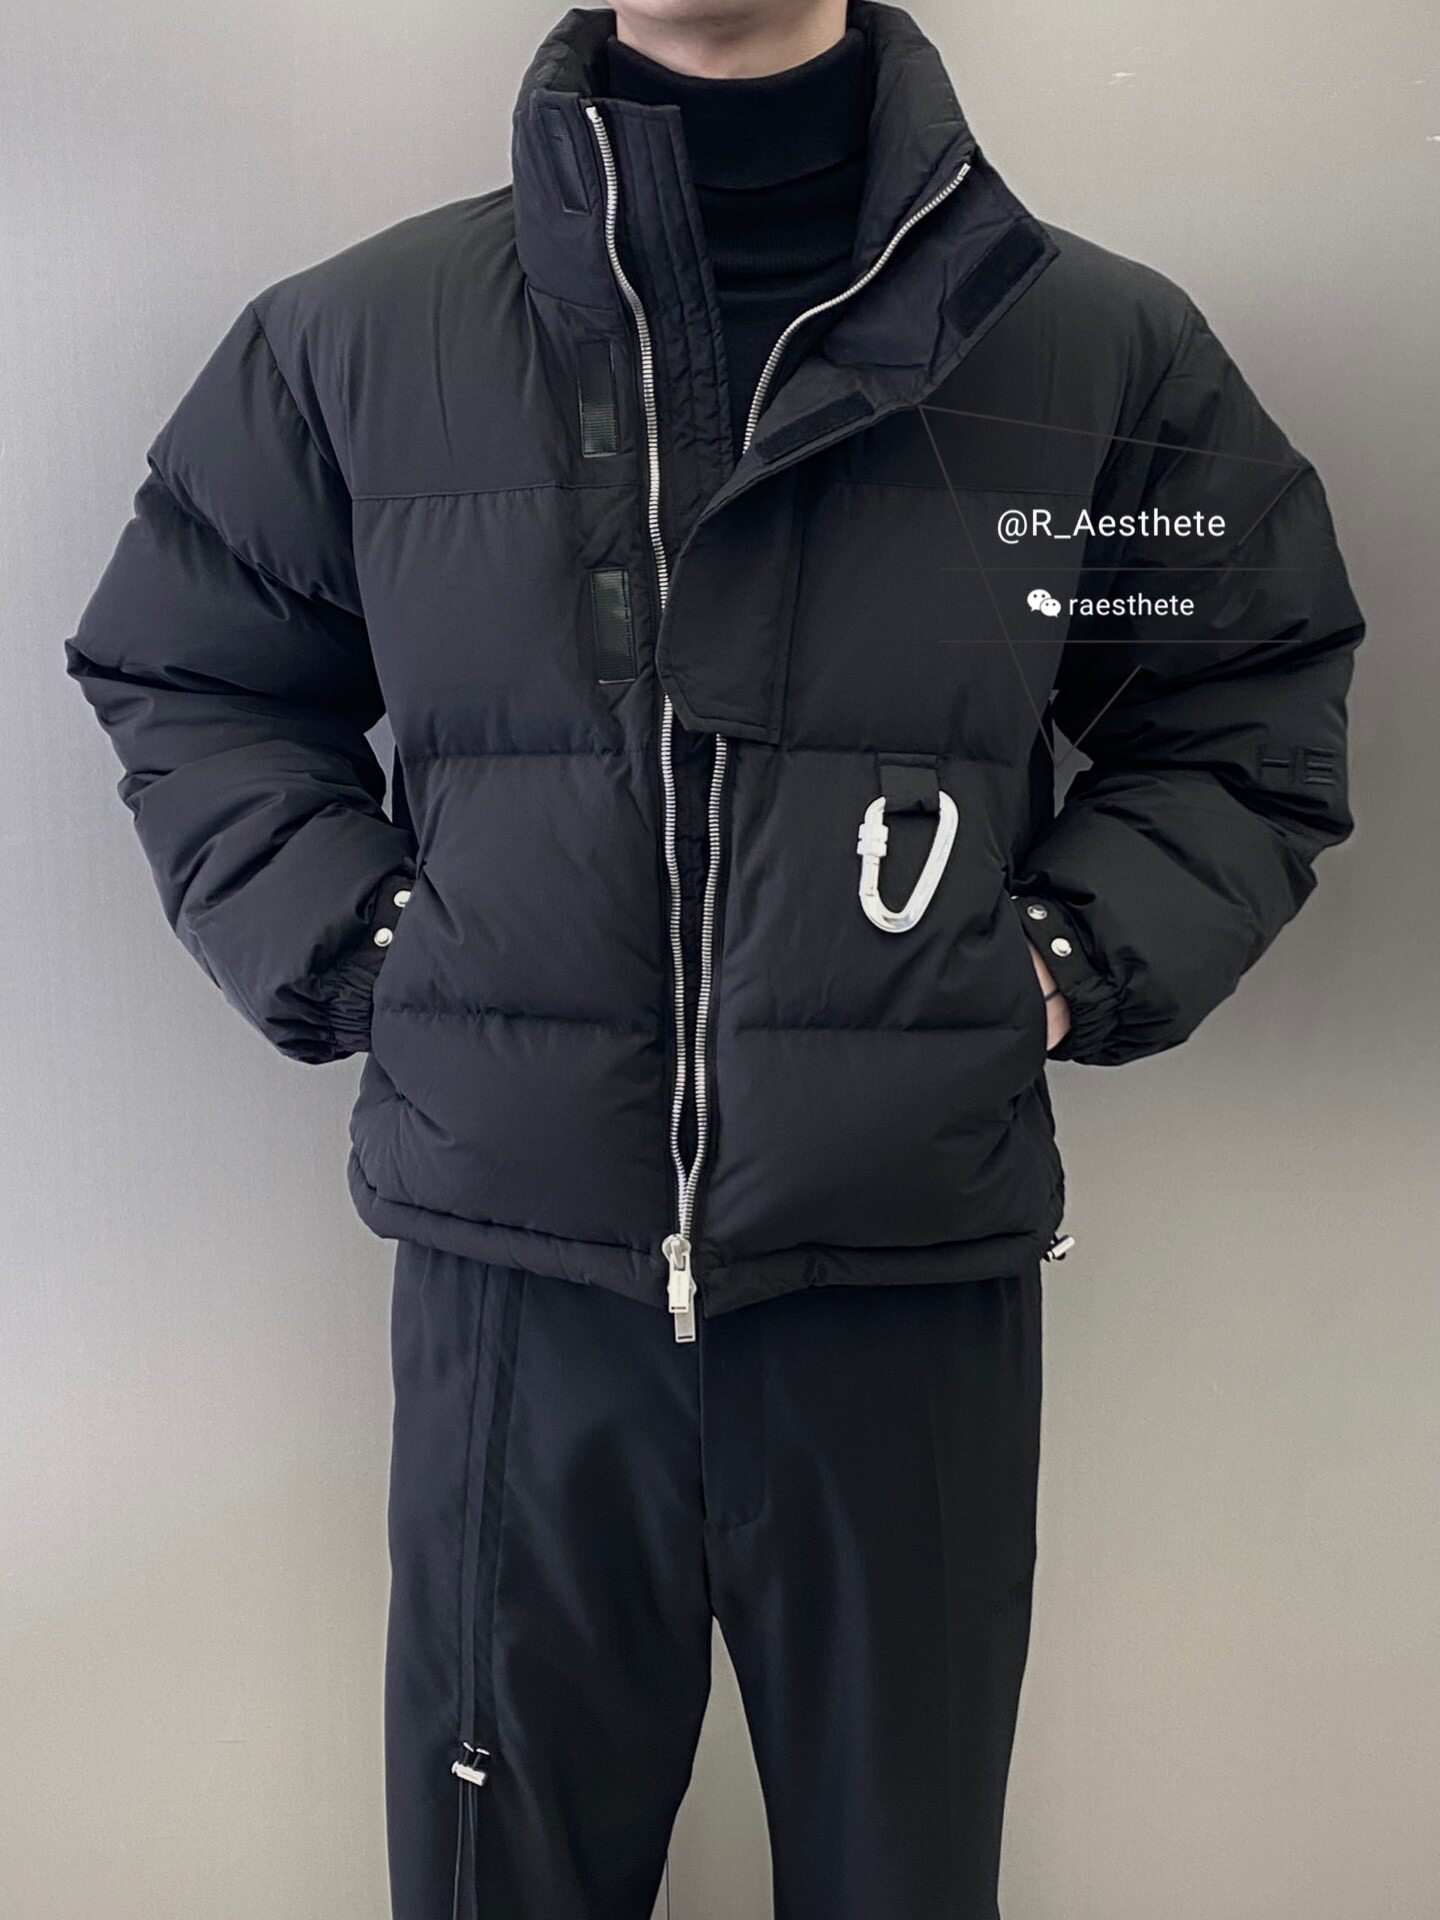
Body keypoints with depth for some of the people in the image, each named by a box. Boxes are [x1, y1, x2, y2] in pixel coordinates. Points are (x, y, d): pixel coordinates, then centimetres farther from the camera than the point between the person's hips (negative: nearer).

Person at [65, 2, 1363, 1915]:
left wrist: (1072, 964, -1)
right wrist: (351, 948, 0)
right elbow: (184, 678, 14)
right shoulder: (354, 338, 3)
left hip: (919, 1280, 1)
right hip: (510, 1272, 1)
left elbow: (1253, 715, 12)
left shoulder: (1110, 349, 2)